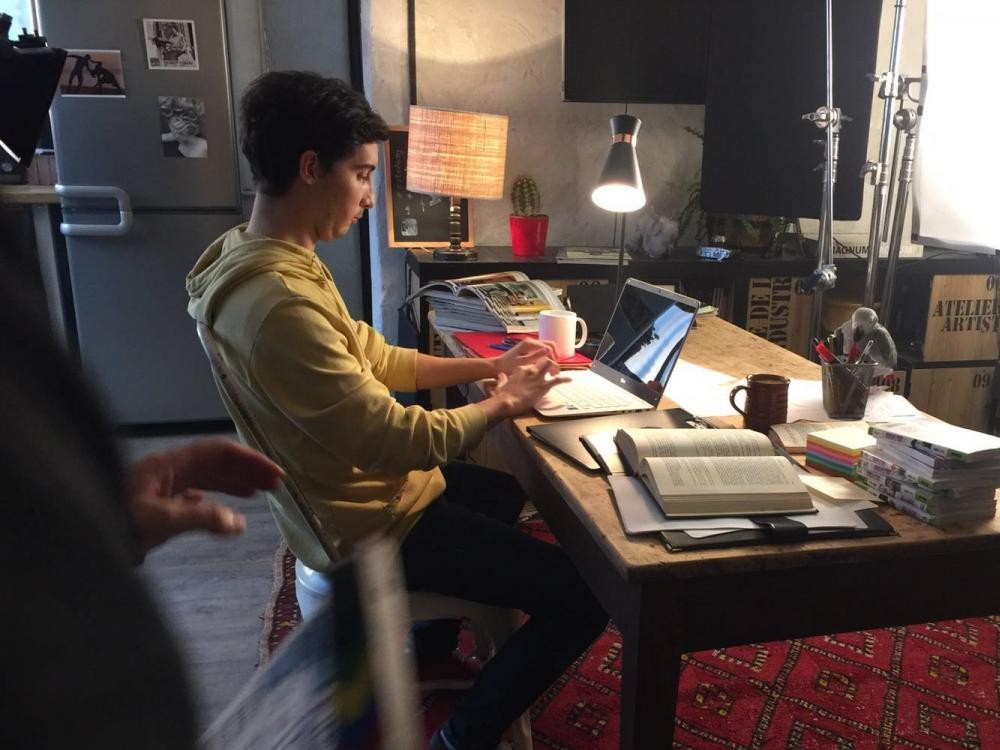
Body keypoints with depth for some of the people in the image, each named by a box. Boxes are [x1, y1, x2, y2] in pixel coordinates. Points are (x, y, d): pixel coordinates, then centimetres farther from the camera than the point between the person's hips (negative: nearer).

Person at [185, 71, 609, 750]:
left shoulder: (266, 258, 1)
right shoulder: (278, 304, -33)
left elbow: (371, 356, 10)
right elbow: (398, 441, -30)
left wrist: (486, 366, 3)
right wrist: (505, 401, -13)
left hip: (356, 484, 10)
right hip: (371, 524, -10)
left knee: (509, 492, 32)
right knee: (588, 595, -9)